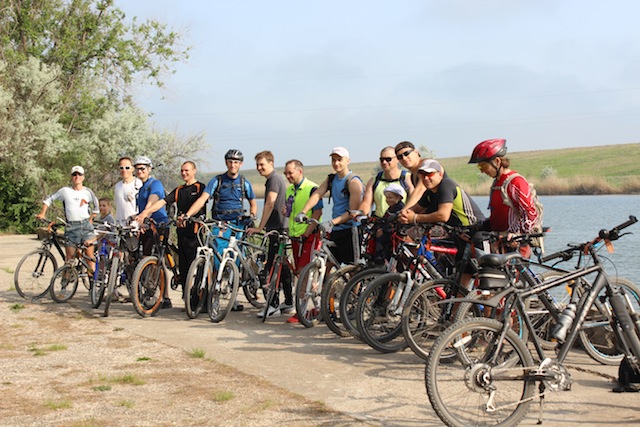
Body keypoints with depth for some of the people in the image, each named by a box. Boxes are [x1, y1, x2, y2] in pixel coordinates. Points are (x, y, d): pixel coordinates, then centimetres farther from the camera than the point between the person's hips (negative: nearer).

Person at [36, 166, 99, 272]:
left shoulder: (87, 192, 7)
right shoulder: (65, 191, 3)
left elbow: (96, 206, 20)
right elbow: (49, 199, 12)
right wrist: (42, 213, 3)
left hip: (86, 225, 0)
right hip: (71, 226, 0)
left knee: (90, 256, -6)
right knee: (70, 259, 2)